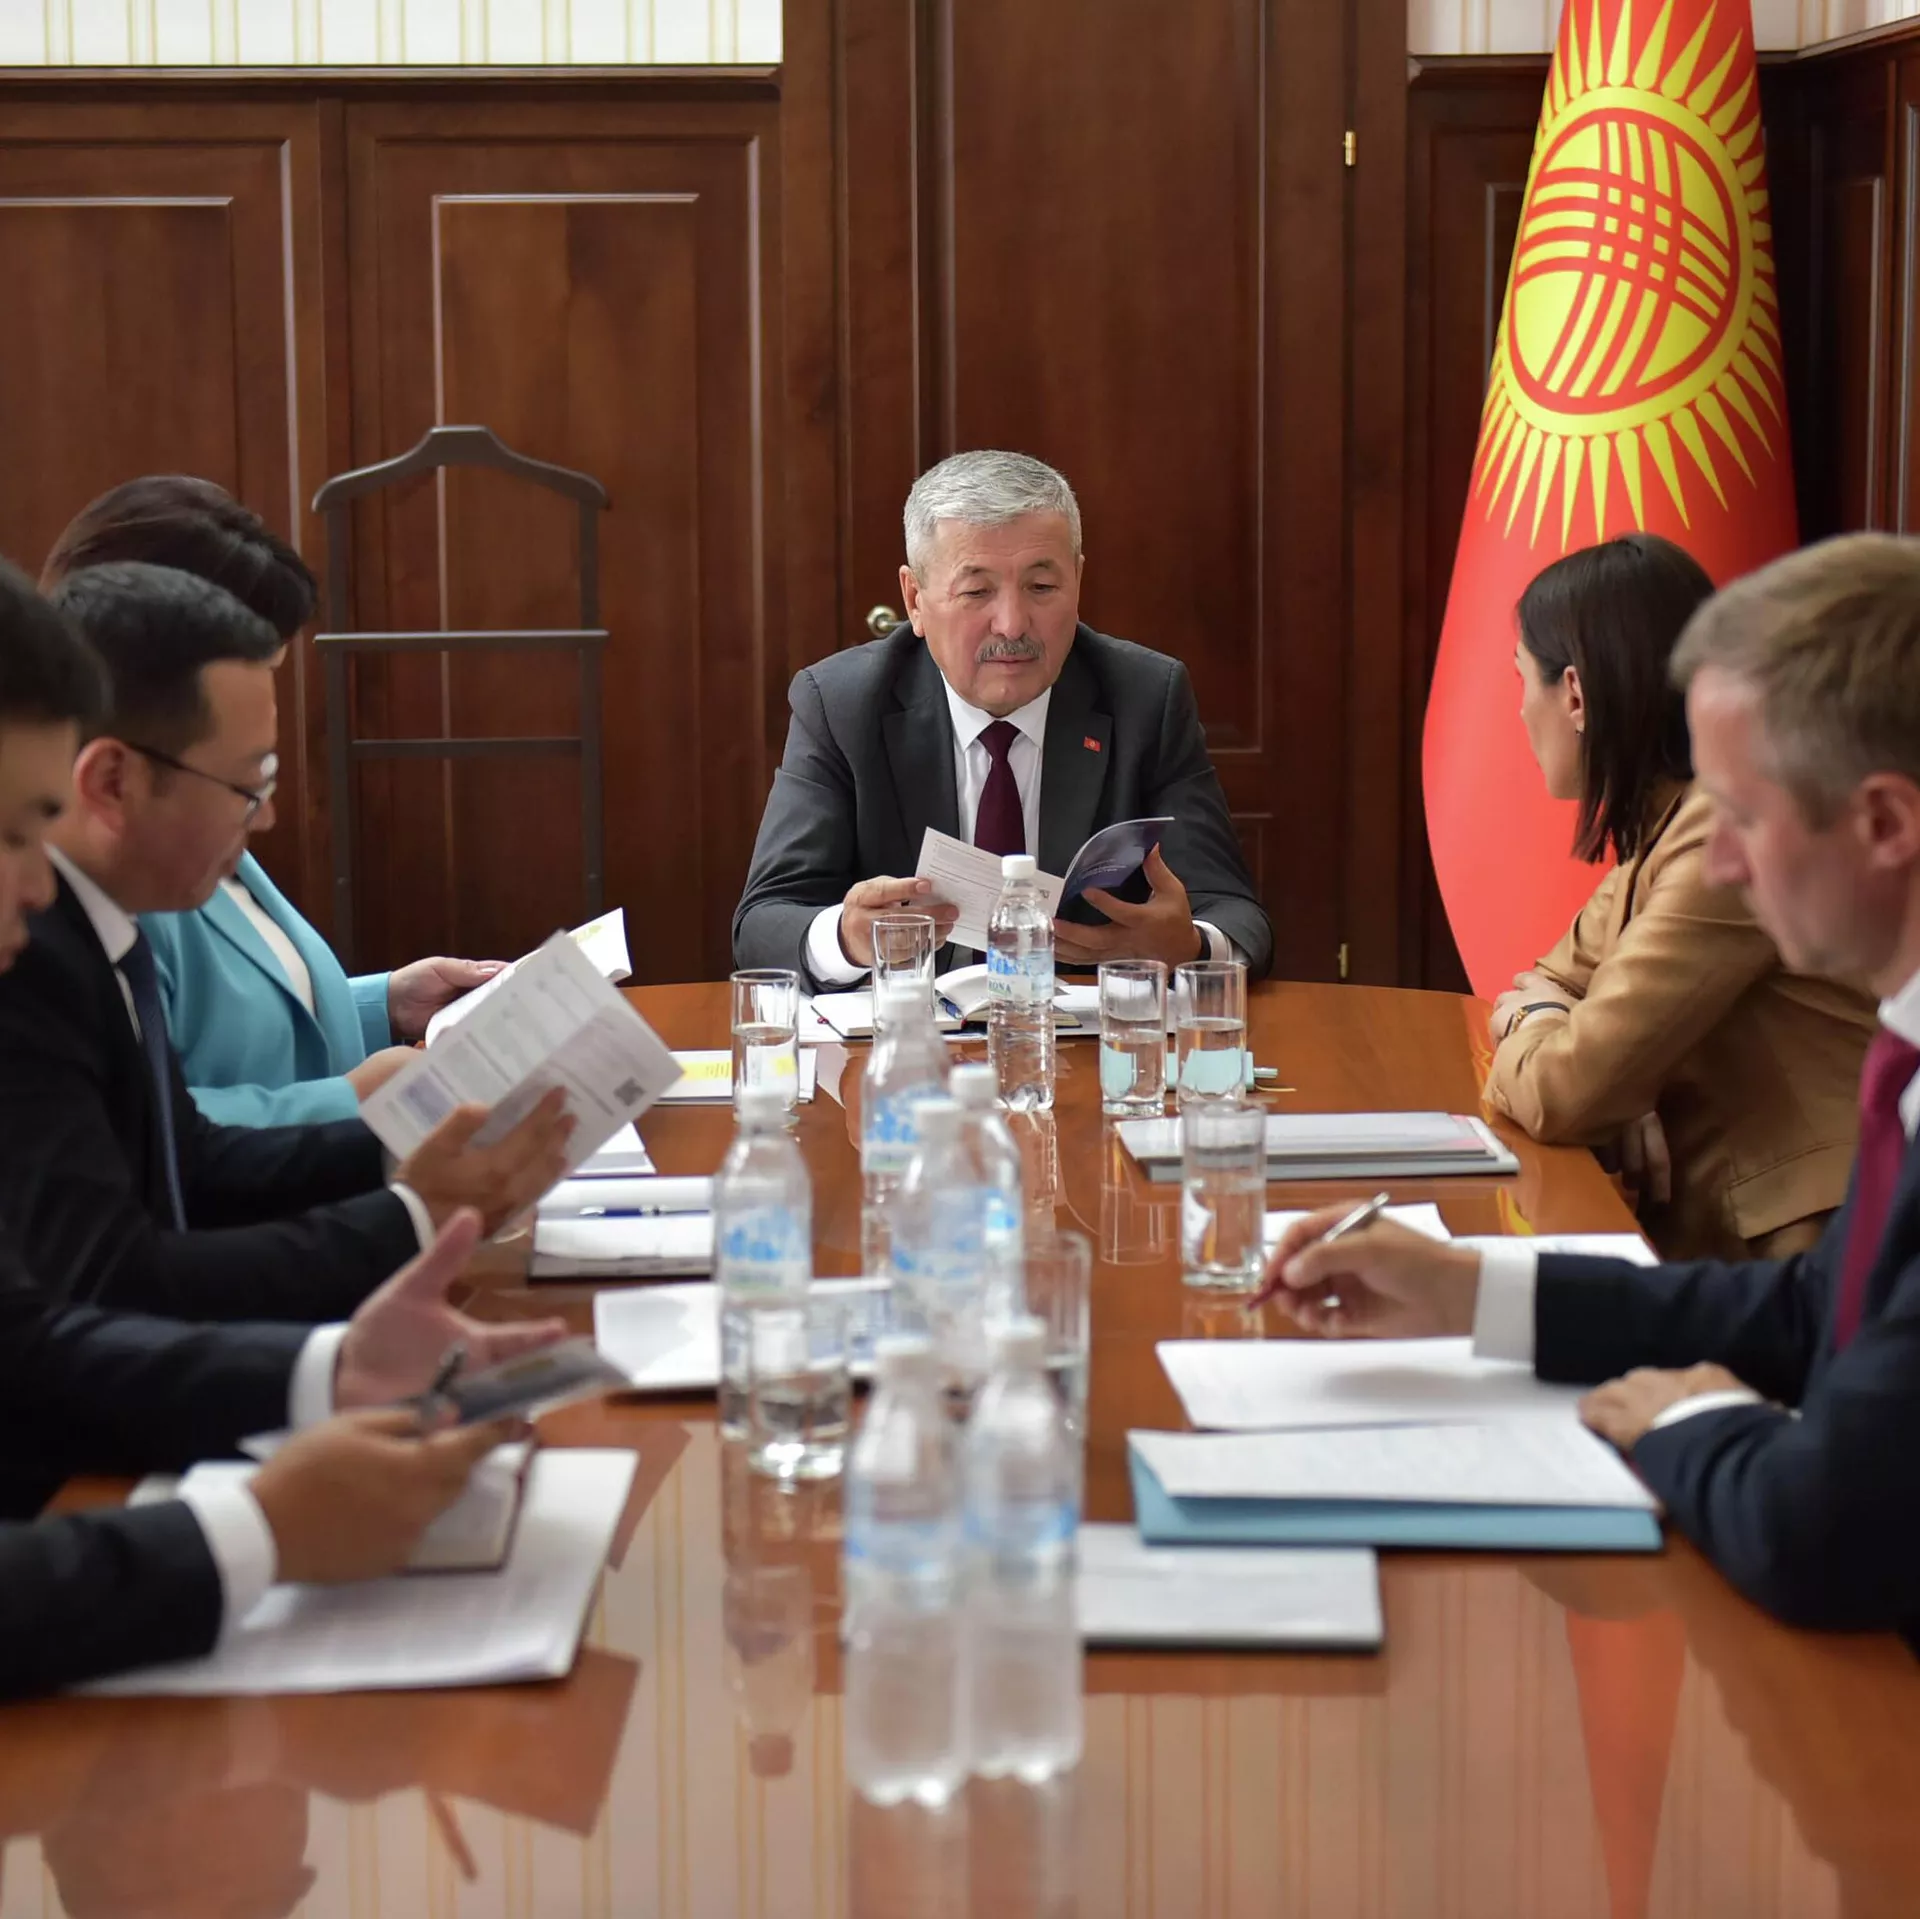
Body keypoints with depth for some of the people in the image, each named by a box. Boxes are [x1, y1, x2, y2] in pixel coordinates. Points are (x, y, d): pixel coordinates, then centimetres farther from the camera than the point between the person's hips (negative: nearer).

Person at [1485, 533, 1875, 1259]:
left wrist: (1532, 1026, 1)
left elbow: (1566, 1091, -21)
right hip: (1710, 1240, 8)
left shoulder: (1733, 835, -19)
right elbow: (1547, 986, 15)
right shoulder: (1664, 825, 11)